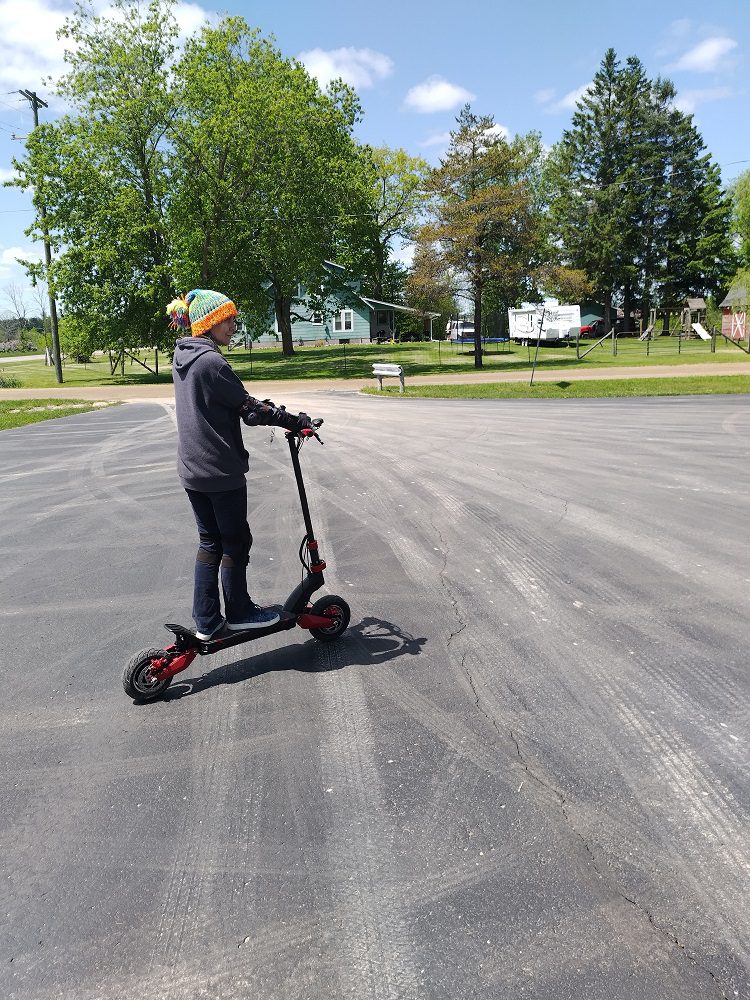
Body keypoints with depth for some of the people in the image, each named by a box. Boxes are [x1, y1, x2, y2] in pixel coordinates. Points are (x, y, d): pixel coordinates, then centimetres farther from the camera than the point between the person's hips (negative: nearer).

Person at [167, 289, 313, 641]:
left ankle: (206, 621, 20)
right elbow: (249, 409, -17)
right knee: (235, 541, 7)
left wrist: (267, 410, 15)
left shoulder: (182, 357, 10)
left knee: (209, 542, 15)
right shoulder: (211, 361, -19)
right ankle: (238, 612, 22)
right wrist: (295, 421, -8)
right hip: (221, 470, -9)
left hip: (191, 469, 9)